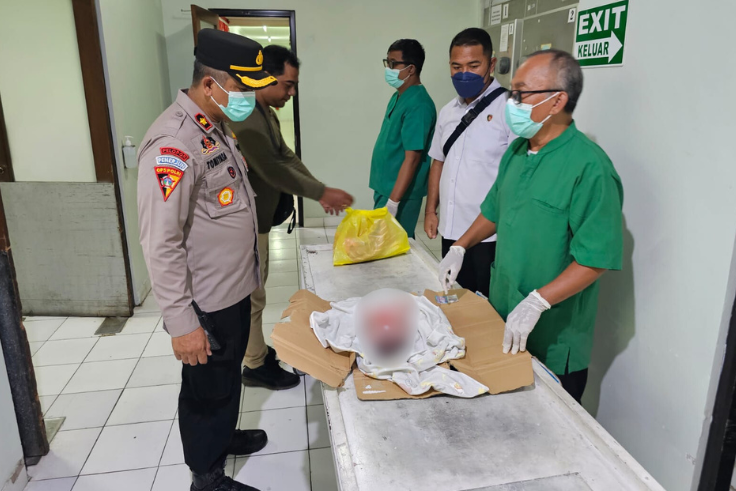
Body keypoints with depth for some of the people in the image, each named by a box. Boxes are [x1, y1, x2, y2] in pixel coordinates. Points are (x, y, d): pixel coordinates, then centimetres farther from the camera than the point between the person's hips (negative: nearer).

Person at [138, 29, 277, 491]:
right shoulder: (173, 143, -25)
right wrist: (181, 323, -23)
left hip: (236, 289, 9)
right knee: (208, 389, 11)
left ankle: (223, 435, 51)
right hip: (206, 304, -9)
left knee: (230, 376, 27)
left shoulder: (216, 127, 6)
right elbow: (161, 244, -25)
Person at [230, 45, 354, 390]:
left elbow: (287, 158, 11)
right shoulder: (243, 116, -24)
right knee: (251, 295, 2)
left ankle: (256, 351, 36)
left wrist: (320, 192, 1)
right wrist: (322, 193, -20)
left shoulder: (268, 114, 10)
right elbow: (272, 170, -26)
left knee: (254, 291, 20)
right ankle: (255, 366, 17)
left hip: (258, 219, 10)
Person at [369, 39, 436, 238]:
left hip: (401, 194, -9)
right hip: (385, 188, 9)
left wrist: (393, 203, -25)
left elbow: (412, 158, -23)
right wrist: (381, 192, 19)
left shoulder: (418, 105, -19)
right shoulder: (397, 97, 10)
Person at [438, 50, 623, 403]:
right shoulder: (517, 151, 5)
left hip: (554, 341, -7)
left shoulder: (589, 167, -21)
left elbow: (597, 258, -23)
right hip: (503, 318, 7)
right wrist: (460, 248, 10)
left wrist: (536, 303, -28)